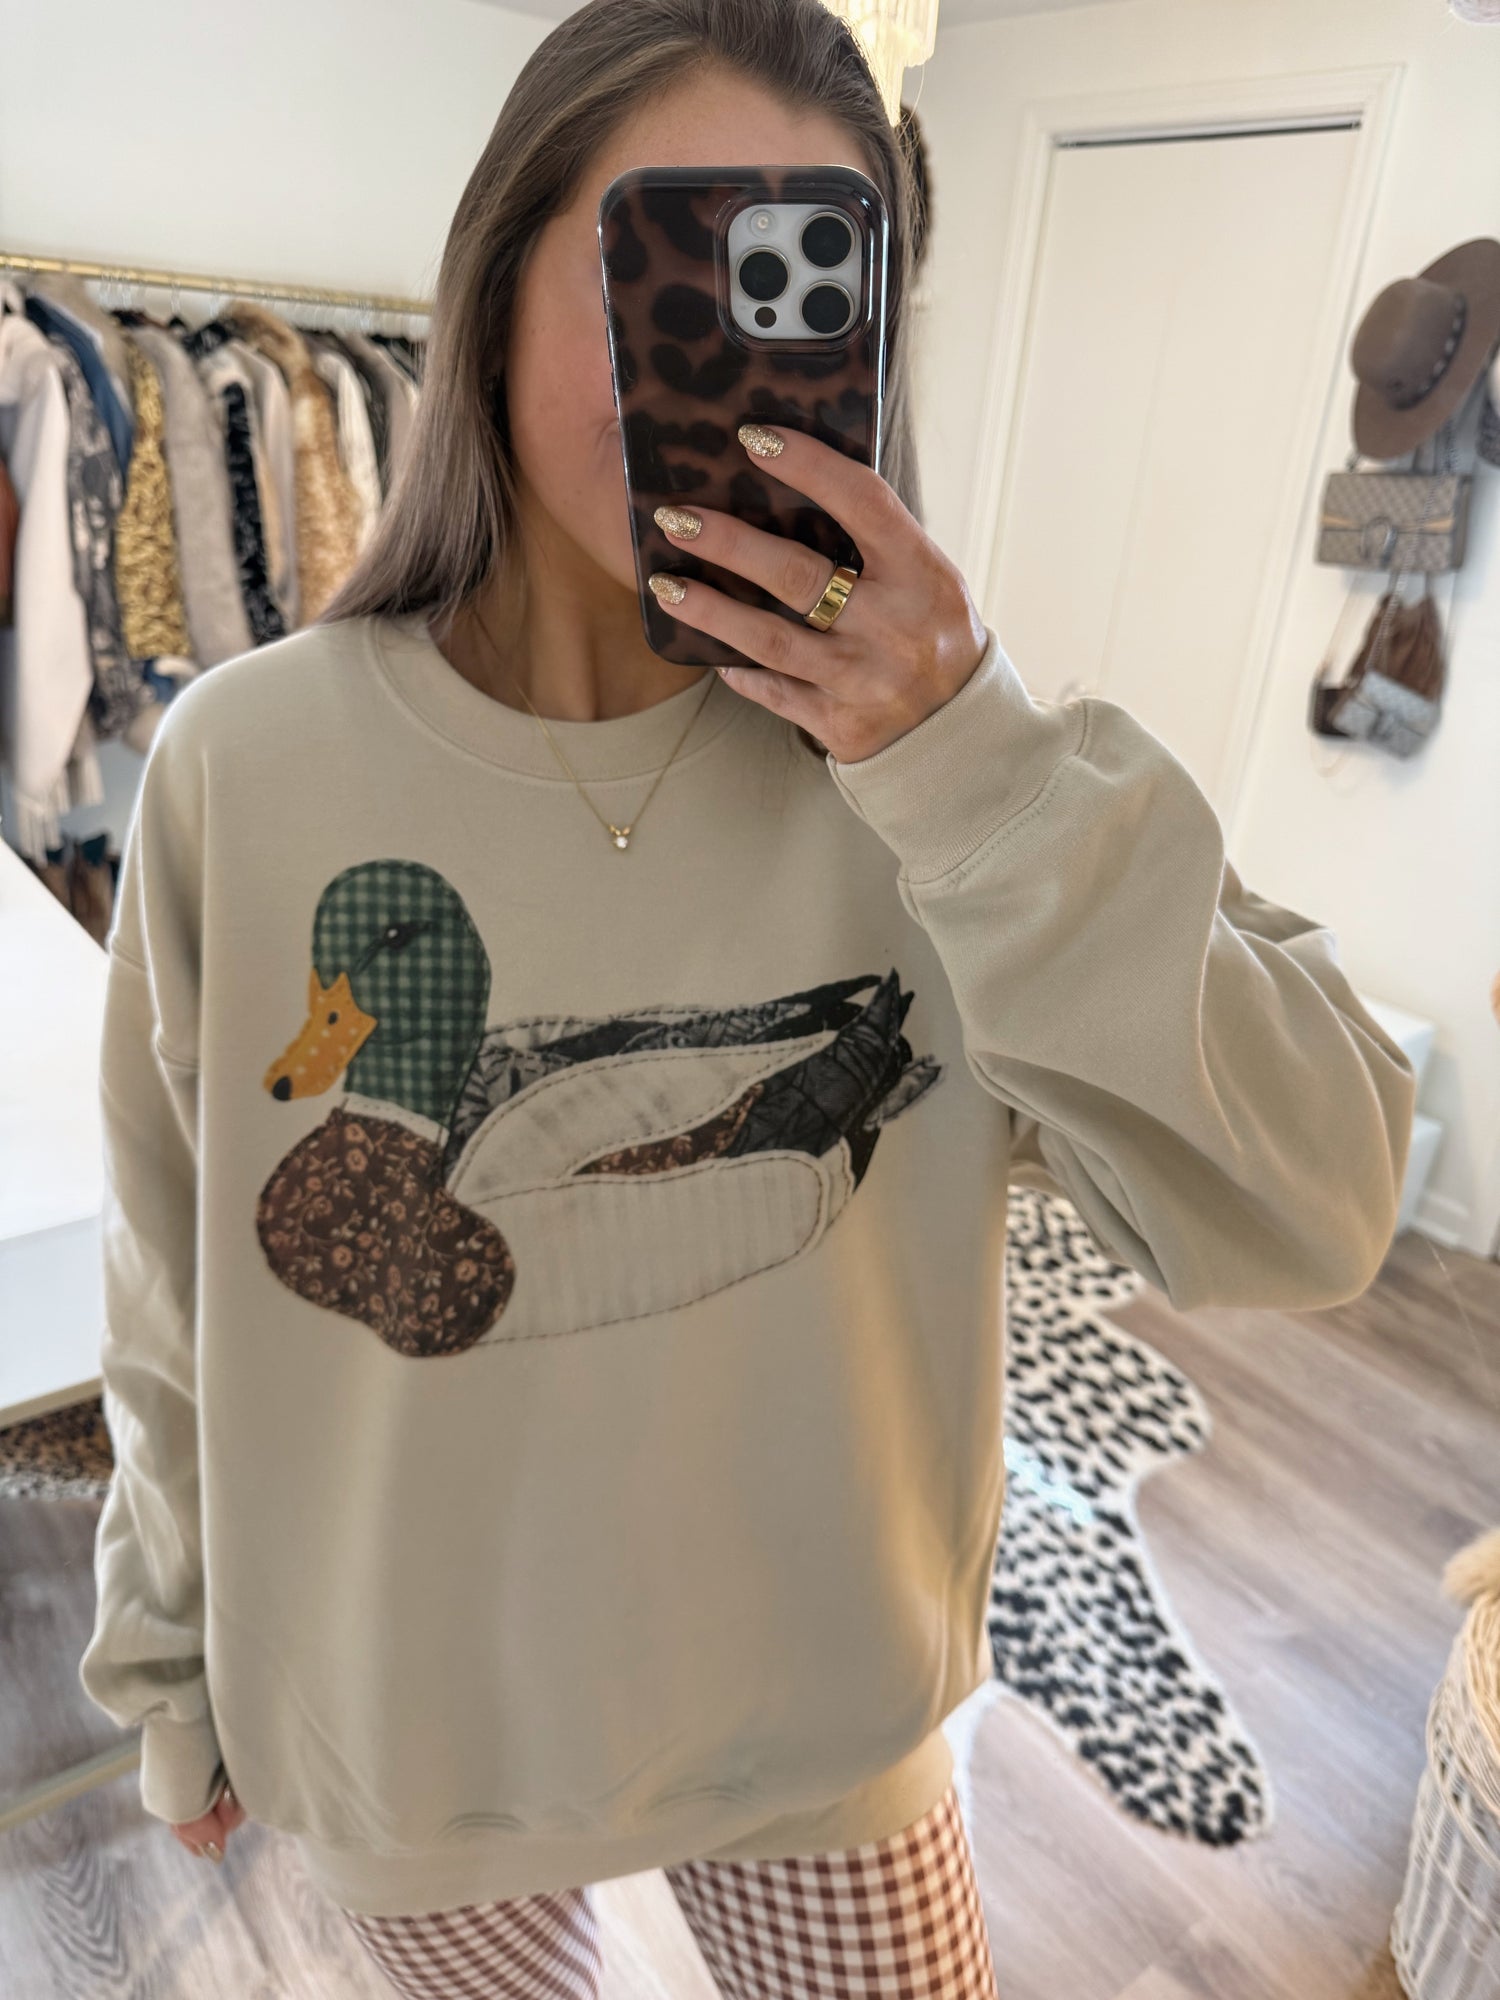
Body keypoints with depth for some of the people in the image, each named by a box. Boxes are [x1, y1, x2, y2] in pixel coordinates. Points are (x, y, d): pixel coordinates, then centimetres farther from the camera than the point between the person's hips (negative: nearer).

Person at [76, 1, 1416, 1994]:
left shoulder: (910, 749, -17)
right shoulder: (244, 765, -16)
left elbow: (1312, 1214, -21)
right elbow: (184, 1304, -5)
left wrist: (978, 768, -31)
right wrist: (177, 1670, 8)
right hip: (396, 1738, 1)